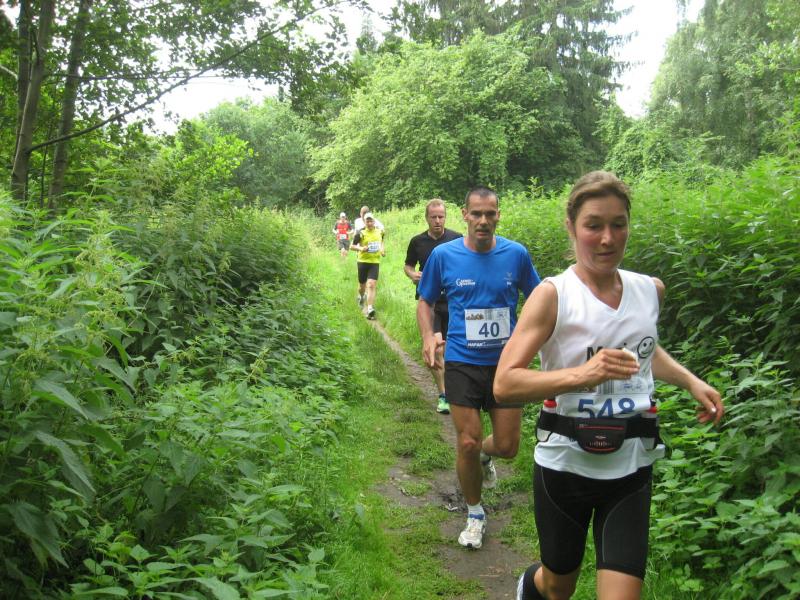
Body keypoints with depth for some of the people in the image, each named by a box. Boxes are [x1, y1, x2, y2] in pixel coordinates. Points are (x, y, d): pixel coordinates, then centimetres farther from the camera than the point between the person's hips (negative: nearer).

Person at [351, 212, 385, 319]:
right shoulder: (361, 233, -8)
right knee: (362, 285, 13)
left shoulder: (380, 231, 4)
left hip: (375, 262, 1)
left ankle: (370, 309, -19)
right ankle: (361, 296, 49)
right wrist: (361, 248, -21)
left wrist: (382, 249, 4)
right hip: (363, 262, -1)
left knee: (372, 285, -14)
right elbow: (352, 246, -3)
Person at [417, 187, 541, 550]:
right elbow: (425, 301, 7)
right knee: (467, 444, -1)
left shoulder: (516, 254, -3)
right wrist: (428, 336, -11)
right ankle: (474, 514, 24)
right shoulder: (443, 255, -5)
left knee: (507, 447, 5)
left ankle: (484, 454, 44)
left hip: (506, 363, 1)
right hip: (462, 364, -1)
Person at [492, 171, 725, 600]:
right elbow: (504, 384, -21)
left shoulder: (651, 290, 2)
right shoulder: (552, 294, -13)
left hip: (631, 466, 3)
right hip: (564, 463, -3)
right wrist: (582, 374, -33)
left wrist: (690, 381, 9)